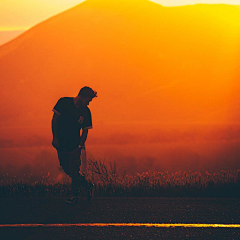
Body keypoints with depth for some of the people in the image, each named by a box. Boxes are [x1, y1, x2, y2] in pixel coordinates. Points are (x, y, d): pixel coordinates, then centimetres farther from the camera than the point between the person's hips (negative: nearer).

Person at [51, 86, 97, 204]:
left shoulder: (86, 112, -5)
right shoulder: (63, 102, -9)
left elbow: (85, 130, 1)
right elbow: (55, 119, -3)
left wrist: (80, 145, -12)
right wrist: (55, 138, -8)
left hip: (75, 145, -1)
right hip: (61, 144, 1)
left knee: (74, 171, -4)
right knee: (67, 170, 7)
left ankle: (74, 196, 10)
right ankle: (87, 186, 25)